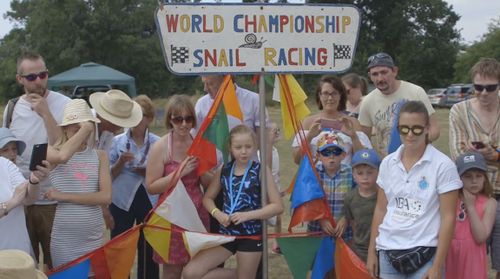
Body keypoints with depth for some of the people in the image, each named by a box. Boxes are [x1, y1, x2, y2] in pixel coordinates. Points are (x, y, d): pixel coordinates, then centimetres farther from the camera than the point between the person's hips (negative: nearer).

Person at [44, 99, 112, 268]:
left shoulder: (99, 156, 4)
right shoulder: (53, 152, -3)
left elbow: (106, 197, -7)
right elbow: (63, 156, -29)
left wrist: (64, 196, -12)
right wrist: (83, 129, -17)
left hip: (94, 238, 2)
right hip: (64, 240, -2)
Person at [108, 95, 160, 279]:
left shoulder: (157, 143, -1)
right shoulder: (117, 141, 0)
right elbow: (108, 175, 0)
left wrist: (148, 172, -15)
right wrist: (121, 162, -18)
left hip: (149, 202, 0)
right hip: (122, 201, 0)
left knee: (148, 248, 6)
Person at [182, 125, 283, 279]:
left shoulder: (261, 171, -8)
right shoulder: (223, 170, 3)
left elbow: (277, 206, -11)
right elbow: (207, 198, 12)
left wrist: (248, 215, -21)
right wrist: (218, 214, -9)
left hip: (252, 235, -4)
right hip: (227, 232, 4)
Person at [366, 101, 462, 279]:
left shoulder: (443, 165, -7)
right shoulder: (387, 163, 5)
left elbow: (448, 217, -8)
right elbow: (380, 210, 11)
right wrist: (372, 252, 9)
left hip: (425, 253, -4)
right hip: (388, 252, 4)